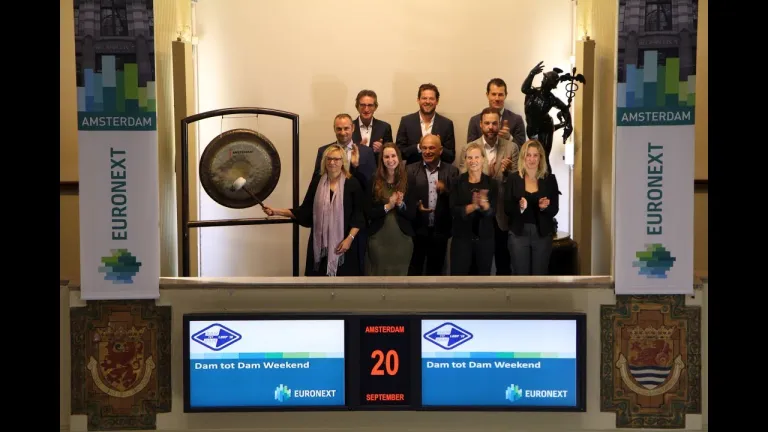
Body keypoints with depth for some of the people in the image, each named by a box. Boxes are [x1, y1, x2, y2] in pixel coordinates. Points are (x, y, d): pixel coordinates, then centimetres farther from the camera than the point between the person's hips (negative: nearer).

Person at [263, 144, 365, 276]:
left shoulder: (352, 183, -4)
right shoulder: (317, 181, 6)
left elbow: (359, 215, -5)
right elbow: (305, 211, 7)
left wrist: (349, 238, -15)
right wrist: (276, 211, 0)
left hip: (343, 242, -3)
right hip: (319, 242, 3)